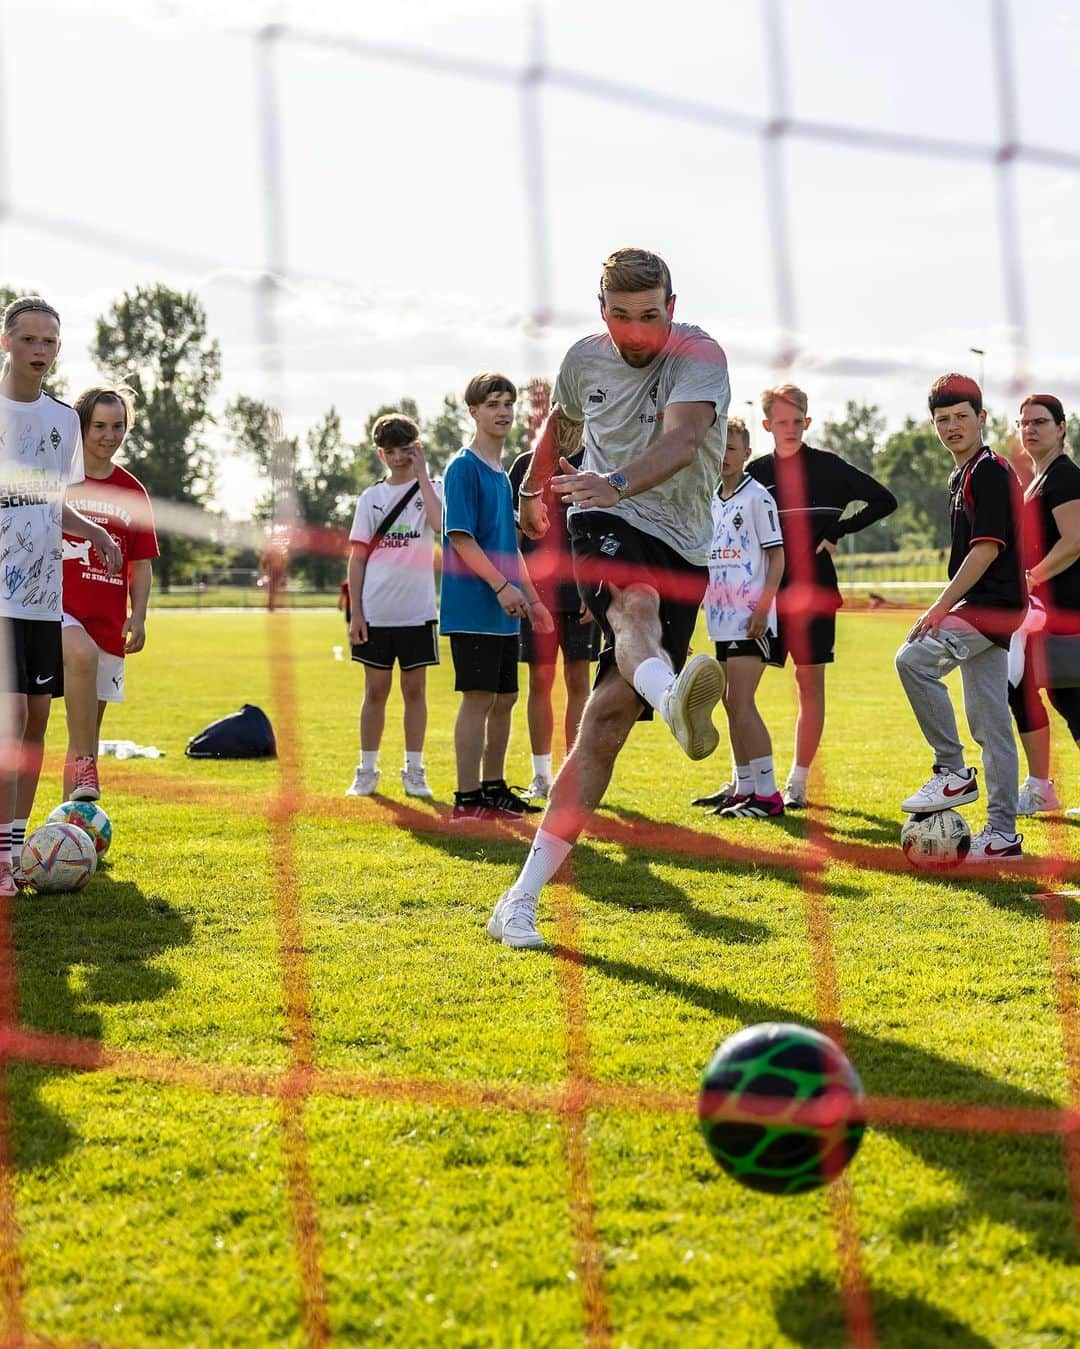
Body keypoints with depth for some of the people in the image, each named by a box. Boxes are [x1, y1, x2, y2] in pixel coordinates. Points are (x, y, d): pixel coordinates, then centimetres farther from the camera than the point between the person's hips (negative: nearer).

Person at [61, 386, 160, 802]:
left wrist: (138, 616, 2)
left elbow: (141, 564, 15)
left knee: (88, 727, 8)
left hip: (107, 619, 4)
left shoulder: (131, 491, 11)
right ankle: (83, 766, -32)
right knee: (82, 654, -38)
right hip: (57, 607, -4)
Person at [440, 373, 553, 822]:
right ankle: (467, 800, -5)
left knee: (504, 698, 11)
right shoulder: (464, 467, -9)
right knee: (479, 697, -8)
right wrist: (502, 586, -22)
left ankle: (494, 788, 21)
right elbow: (459, 536, -16)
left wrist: (532, 599, 20)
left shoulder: (502, 475, 17)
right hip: (473, 607, -9)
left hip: (504, 612, 9)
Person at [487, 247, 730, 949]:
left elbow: (682, 439, -30)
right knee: (635, 605, -37)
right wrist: (534, 487, 32)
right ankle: (674, 697, -76)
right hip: (604, 526, 1)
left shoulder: (699, 355, -10)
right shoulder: (584, 360, 4)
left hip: (682, 551, -1)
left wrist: (619, 482, -47)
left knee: (609, 718, -8)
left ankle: (521, 900, -3)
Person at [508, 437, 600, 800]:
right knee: (539, 682, 4)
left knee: (577, 681, 1)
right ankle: (541, 776, 11)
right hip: (535, 593, 2)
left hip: (581, 592, -2)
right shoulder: (526, 464, 8)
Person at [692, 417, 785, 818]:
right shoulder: (711, 501, 15)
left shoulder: (756, 496, -7)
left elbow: (776, 555, -10)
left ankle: (768, 795, -11)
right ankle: (743, 788, 20)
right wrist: (700, 599, 17)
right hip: (721, 618, 8)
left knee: (741, 702, -13)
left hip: (750, 618, -8)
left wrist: (763, 607, -17)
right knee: (731, 703, 12)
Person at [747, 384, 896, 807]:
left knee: (810, 684, 1)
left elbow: (884, 500, -1)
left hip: (812, 592, -3)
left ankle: (798, 781, 8)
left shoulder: (828, 467, 0)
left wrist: (838, 532, -7)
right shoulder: (756, 472, 9)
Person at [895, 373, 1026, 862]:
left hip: (992, 603, -10)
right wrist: (948, 609, 23)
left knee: (913, 657, -24)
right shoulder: (961, 477, 19)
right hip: (982, 608, 10)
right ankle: (1002, 835, 12)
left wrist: (941, 606, -20)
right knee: (989, 725, 9)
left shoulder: (989, 470, -10)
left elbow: (987, 547, -18)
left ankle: (953, 772, -16)